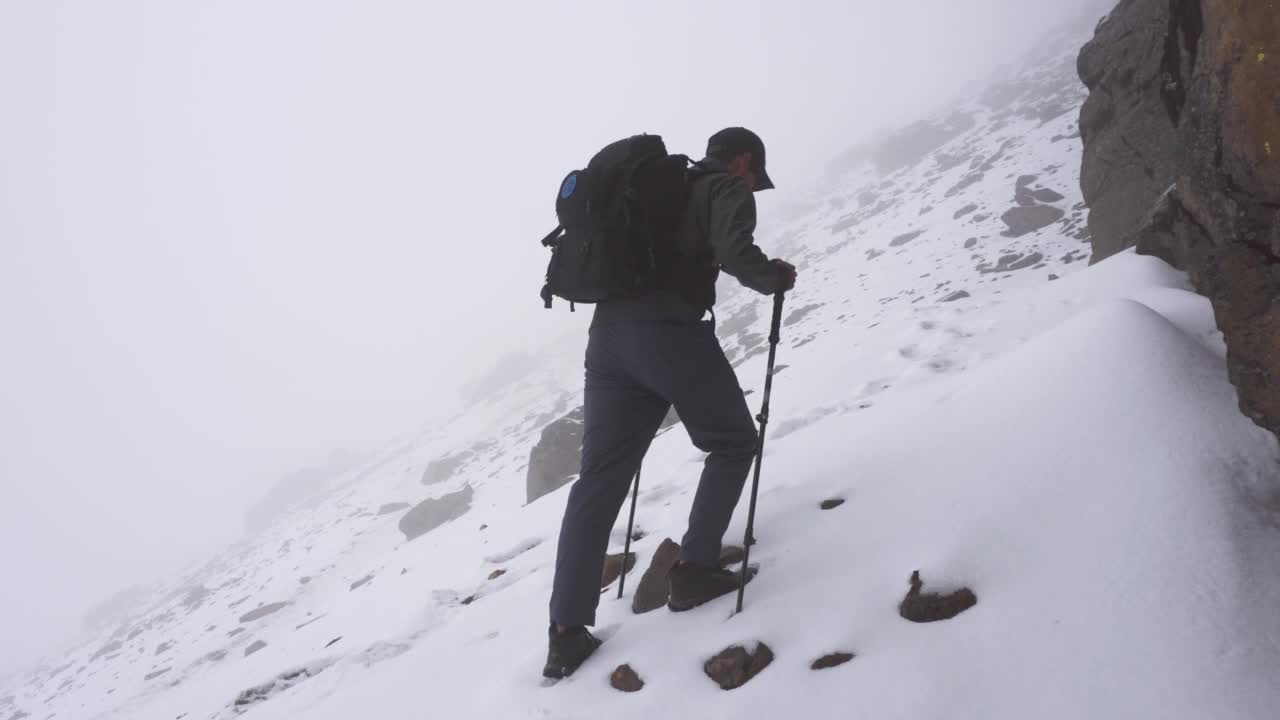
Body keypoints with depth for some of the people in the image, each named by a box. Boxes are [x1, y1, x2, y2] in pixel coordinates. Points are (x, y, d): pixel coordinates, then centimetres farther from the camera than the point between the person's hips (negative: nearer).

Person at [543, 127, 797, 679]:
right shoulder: (728, 189, 7)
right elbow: (734, 252, -12)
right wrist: (778, 278, 6)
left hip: (608, 331, 7)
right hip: (669, 332, -7)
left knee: (601, 476, 4)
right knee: (732, 443, 15)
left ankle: (567, 632, 0)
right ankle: (695, 570, 6)